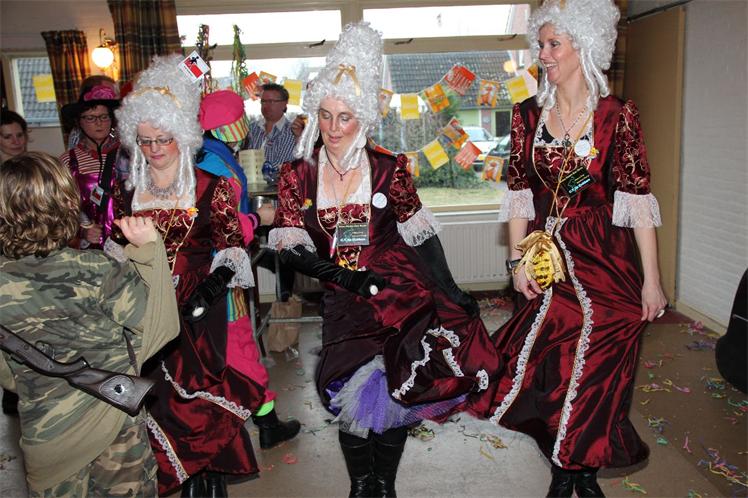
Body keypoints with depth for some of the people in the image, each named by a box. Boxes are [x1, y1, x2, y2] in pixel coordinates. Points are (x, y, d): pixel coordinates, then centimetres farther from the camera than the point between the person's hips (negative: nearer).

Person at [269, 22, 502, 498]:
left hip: (399, 287, 0)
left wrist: (449, 288, 1)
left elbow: (418, 231, 5)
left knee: (394, 388, -11)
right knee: (358, 387, -10)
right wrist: (341, 275, -19)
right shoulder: (297, 175, 2)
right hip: (343, 296, 1)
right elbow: (290, 247, -3)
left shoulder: (389, 168, 0)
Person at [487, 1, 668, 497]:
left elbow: (637, 199, -8)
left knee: (596, 373, 6)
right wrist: (518, 259, -1)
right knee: (551, 370, 8)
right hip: (549, 262, 3)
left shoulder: (618, 115, -6)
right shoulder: (528, 114, 3)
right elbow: (519, 191, 5)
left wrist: (652, 279, -8)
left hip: (606, 261, -2)